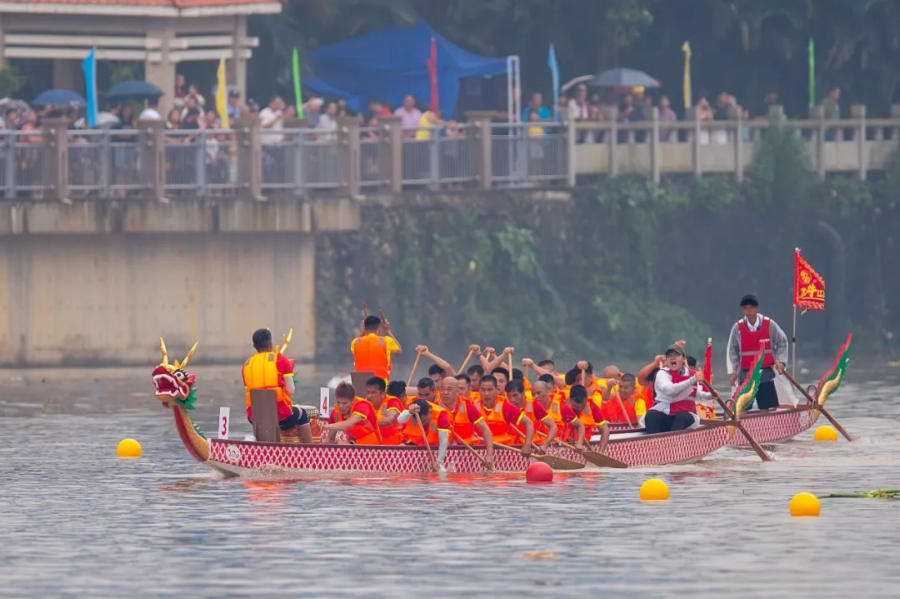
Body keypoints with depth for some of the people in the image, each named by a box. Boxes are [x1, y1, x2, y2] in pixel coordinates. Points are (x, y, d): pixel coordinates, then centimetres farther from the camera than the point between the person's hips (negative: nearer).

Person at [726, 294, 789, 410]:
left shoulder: (769, 324, -2)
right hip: (745, 374, 0)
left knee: (771, 408, -3)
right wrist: (732, 371, 0)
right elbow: (732, 350, 5)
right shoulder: (738, 327, -1)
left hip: (766, 374, 0)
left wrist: (780, 361, -3)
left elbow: (782, 342, 9)